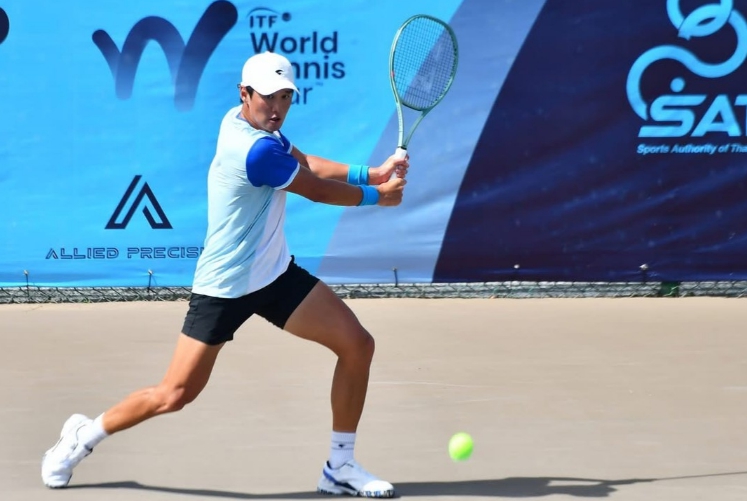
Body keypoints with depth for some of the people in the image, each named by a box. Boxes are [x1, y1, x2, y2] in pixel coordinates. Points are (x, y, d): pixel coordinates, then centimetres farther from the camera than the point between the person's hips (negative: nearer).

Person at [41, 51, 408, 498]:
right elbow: (318, 190, -13)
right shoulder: (257, 150, -27)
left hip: (276, 275, 9)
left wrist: (370, 173, -7)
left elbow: (308, 164, 7)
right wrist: (377, 196, 3)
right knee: (175, 395, -4)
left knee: (357, 344, -3)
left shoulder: (247, 120, 0)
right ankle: (86, 434, 22)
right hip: (225, 288, -9)